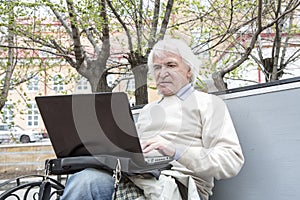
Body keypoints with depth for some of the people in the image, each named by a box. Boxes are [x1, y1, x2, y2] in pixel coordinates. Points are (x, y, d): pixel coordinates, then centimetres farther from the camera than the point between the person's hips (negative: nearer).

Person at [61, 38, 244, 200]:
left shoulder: (208, 104, 11)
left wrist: (176, 151, -17)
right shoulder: (148, 109, 33)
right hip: (133, 179, 6)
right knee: (86, 180, -31)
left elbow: (232, 161, -3)